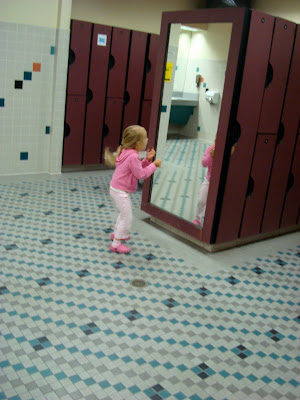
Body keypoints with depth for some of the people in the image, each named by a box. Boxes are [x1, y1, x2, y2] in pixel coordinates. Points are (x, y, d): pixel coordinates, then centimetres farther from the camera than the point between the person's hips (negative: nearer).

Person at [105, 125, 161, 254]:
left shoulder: (127, 152, 5)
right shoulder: (133, 156, -26)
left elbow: (137, 168, 11)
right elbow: (141, 174, -22)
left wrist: (147, 159, 0)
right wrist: (154, 165, -14)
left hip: (117, 189, 10)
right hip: (121, 191, -10)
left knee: (124, 213, 29)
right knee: (127, 217, -2)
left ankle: (116, 233, 47)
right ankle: (116, 244, 5)